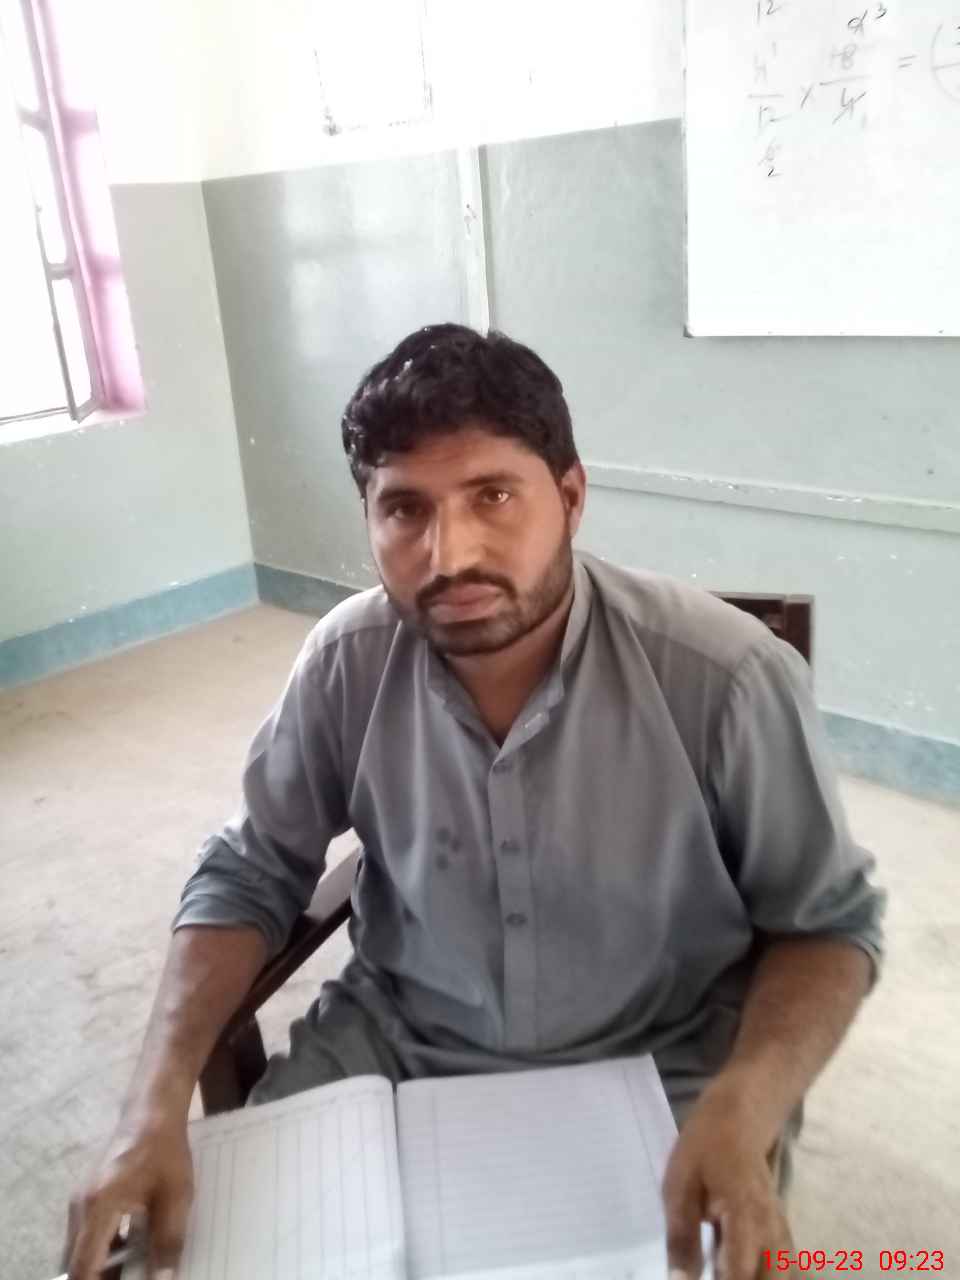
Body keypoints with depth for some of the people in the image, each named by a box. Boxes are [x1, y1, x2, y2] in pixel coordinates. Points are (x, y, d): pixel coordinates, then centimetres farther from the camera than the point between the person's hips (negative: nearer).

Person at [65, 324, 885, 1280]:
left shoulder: (727, 678, -23)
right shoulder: (346, 662, -14)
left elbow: (830, 922, -10)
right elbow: (249, 874, -2)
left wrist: (742, 1110, -28)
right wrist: (156, 1102, -14)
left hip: (655, 1071, -1)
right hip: (394, 1043, 3)